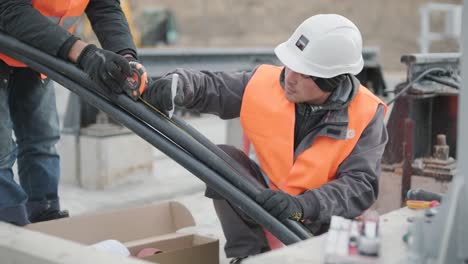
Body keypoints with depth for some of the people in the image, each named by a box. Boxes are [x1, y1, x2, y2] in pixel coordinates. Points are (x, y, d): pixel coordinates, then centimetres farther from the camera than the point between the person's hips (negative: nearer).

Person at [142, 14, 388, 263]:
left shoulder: (365, 115, -19)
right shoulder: (265, 83, -14)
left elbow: (361, 185, -24)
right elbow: (209, 86, -10)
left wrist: (301, 206, -39)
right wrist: (177, 85, -34)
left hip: (320, 219, -3)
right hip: (266, 198, 3)